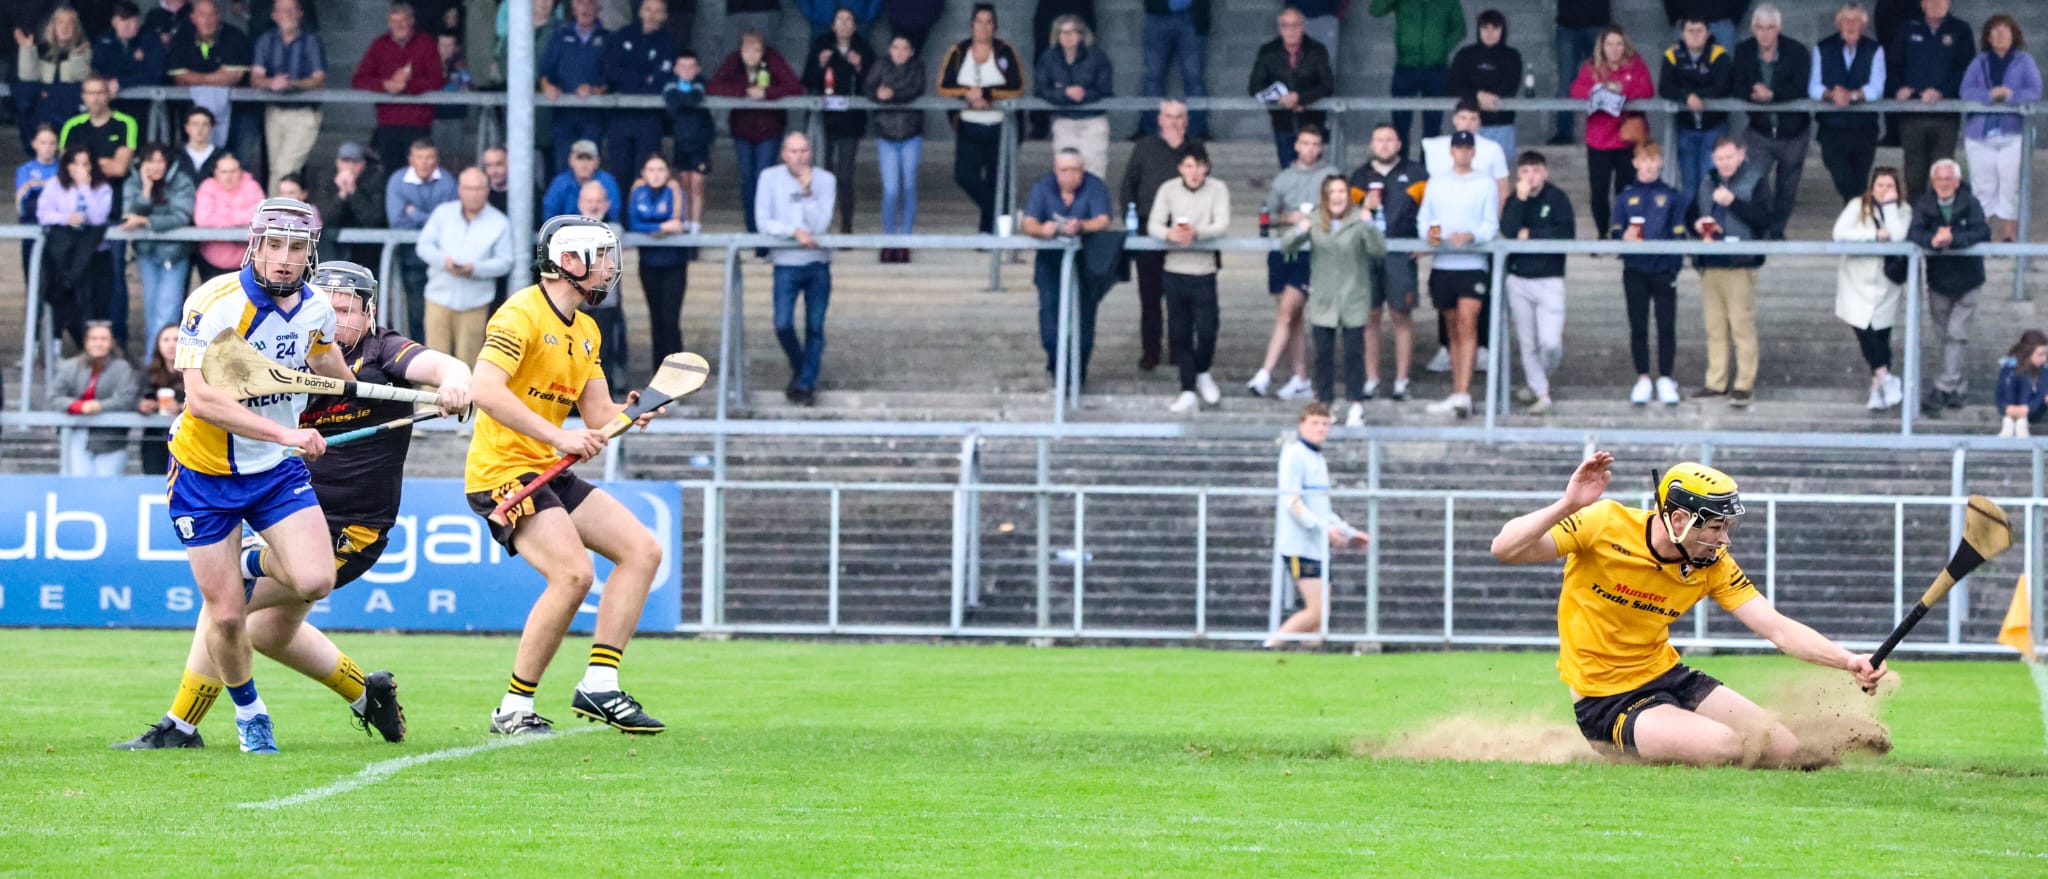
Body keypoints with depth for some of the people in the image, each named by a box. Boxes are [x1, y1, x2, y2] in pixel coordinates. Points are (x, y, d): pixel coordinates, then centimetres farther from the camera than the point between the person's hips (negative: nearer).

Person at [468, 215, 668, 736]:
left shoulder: (586, 332, 16)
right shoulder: (522, 314, -14)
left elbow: (599, 416, 15)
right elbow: (484, 390, -27)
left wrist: (629, 414, -7)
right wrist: (557, 437, -29)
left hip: (551, 475, 10)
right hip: (502, 472, -10)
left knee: (642, 551, 4)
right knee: (574, 573, -24)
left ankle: (599, 686, 3)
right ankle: (514, 711, -14)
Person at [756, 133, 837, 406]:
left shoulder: (824, 179, -3)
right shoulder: (770, 178, -2)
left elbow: (821, 225, -11)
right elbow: (763, 222, -6)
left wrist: (808, 191, -19)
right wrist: (795, 231, -17)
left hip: (818, 263, 0)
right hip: (786, 263, 0)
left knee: (815, 327, 3)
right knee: (783, 325, -9)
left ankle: (806, 384, 14)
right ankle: (798, 370, 18)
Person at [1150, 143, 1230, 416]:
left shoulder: (1218, 189, -1)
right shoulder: (1168, 190, 1)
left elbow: (1222, 225, -12)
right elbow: (1153, 225, -5)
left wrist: (1196, 233, -31)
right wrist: (1169, 234, -28)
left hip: (1204, 271, -1)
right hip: (1174, 270, 1)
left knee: (1206, 330, -4)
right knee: (1179, 333, 3)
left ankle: (1202, 374, 25)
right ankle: (1188, 391, 9)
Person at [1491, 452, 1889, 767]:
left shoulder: (1713, 566, -5)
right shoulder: (1604, 525, -18)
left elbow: (1777, 628, -8)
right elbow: (1505, 549, -23)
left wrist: (1849, 661, -23)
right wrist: (1569, 505, -37)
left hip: (1668, 677, 6)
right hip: (1606, 700, -6)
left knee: (1792, 754, -1)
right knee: (1726, 748, -27)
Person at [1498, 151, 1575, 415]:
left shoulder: (1556, 198, -3)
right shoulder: (1513, 201, 5)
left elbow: (1567, 234, -13)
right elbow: (1508, 231, -12)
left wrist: (1531, 235, -9)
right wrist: (1521, 198, -15)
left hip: (1549, 280, -3)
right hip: (1518, 280, 3)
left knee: (1550, 343, -11)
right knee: (1527, 343, 5)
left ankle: (1540, 381, 17)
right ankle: (1540, 393, 17)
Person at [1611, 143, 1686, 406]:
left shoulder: (1670, 196, 5)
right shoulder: (1626, 197, 7)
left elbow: (1679, 235, 3)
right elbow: (1615, 232, 6)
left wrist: (1675, 264, -10)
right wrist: (1623, 237, -18)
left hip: (1664, 269, -1)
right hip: (1635, 270, 1)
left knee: (1667, 326, 0)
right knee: (1638, 327, 5)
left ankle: (1665, 380, 8)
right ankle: (1643, 379, 13)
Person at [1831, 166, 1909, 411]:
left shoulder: (1903, 212, 2)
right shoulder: (1858, 207, -1)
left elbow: (1898, 236, -17)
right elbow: (1840, 233, -13)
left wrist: (1890, 204, -14)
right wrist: (1875, 235, -16)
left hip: (1886, 285, 1)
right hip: (1858, 283, -1)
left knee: (1881, 337, 2)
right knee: (1864, 330, -16)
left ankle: (1878, 389, 12)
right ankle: (1885, 378, -6)